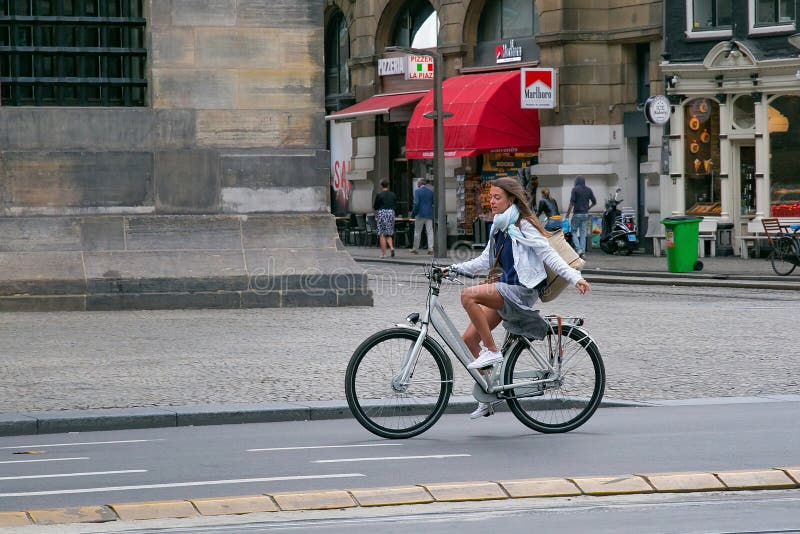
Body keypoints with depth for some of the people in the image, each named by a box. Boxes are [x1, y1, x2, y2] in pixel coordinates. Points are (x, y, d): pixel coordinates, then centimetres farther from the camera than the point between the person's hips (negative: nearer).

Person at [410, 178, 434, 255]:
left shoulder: (417, 191, -8)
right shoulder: (431, 191, 6)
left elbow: (416, 204, -13)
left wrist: (413, 214, -5)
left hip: (420, 214, -4)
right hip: (429, 214, 4)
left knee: (417, 232, 6)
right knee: (430, 231, 2)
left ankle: (415, 248, 13)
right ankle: (431, 249, -4)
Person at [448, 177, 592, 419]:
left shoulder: (523, 226, -9)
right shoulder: (499, 228, 16)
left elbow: (549, 255, -14)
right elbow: (485, 261, 20)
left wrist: (575, 278, -24)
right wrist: (454, 269, 12)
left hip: (521, 290, -9)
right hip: (505, 289, 9)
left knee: (469, 295, -30)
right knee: (468, 340, 0)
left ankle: (492, 351, -19)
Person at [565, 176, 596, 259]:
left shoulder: (575, 189, -8)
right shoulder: (588, 190, 6)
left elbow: (571, 203, -13)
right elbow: (594, 202, 9)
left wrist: (568, 214, -8)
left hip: (577, 214, -5)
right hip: (585, 214, 5)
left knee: (574, 231, 4)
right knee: (583, 233, 8)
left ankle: (578, 249, -12)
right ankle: (583, 251, 5)